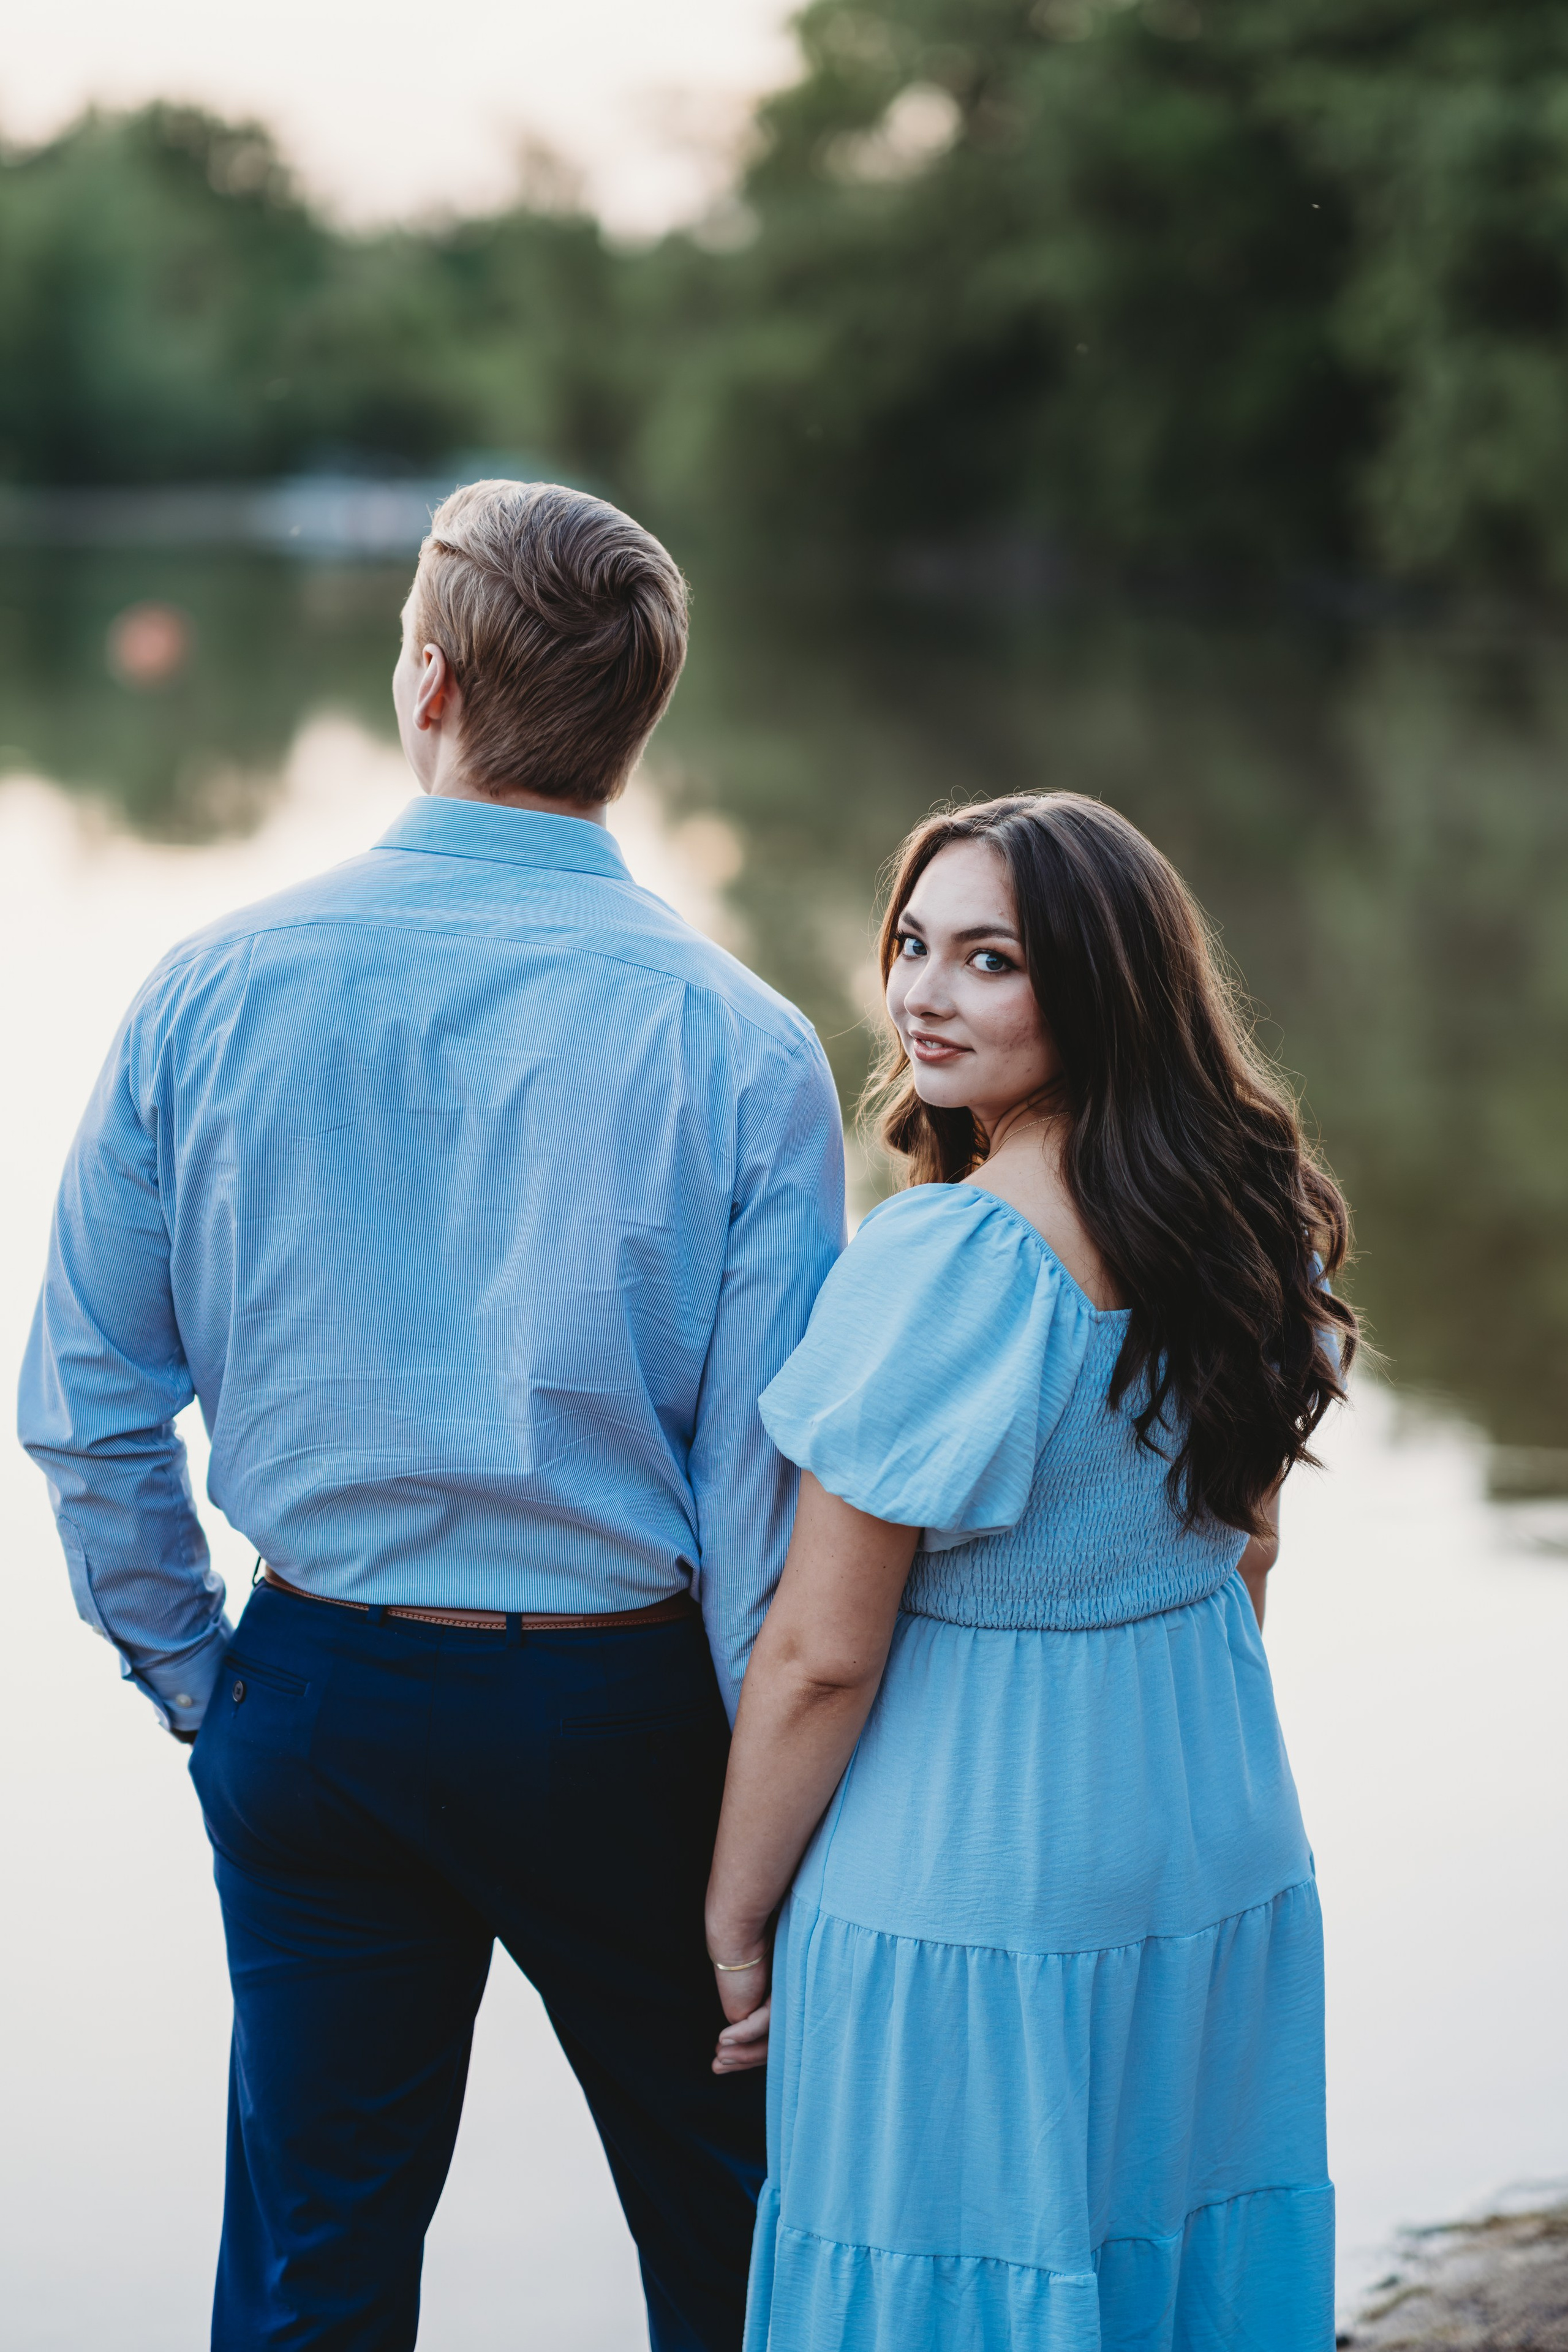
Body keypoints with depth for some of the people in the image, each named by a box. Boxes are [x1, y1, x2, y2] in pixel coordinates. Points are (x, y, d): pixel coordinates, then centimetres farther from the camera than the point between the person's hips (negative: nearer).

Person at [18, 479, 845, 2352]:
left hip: (317, 1694, 2)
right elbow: (770, 1476, -13)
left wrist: (193, 1678, 12)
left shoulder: (211, 994, -7)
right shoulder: (736, 1045, -13)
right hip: (626, 1708, -2)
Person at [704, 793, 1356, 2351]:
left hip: (964, 1893, -7)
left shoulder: (938, 1263, -22)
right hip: (1225, 1861, 7)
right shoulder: (1254, 1222, 1)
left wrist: (734, 1916, -6)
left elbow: (821, 1654, -18)